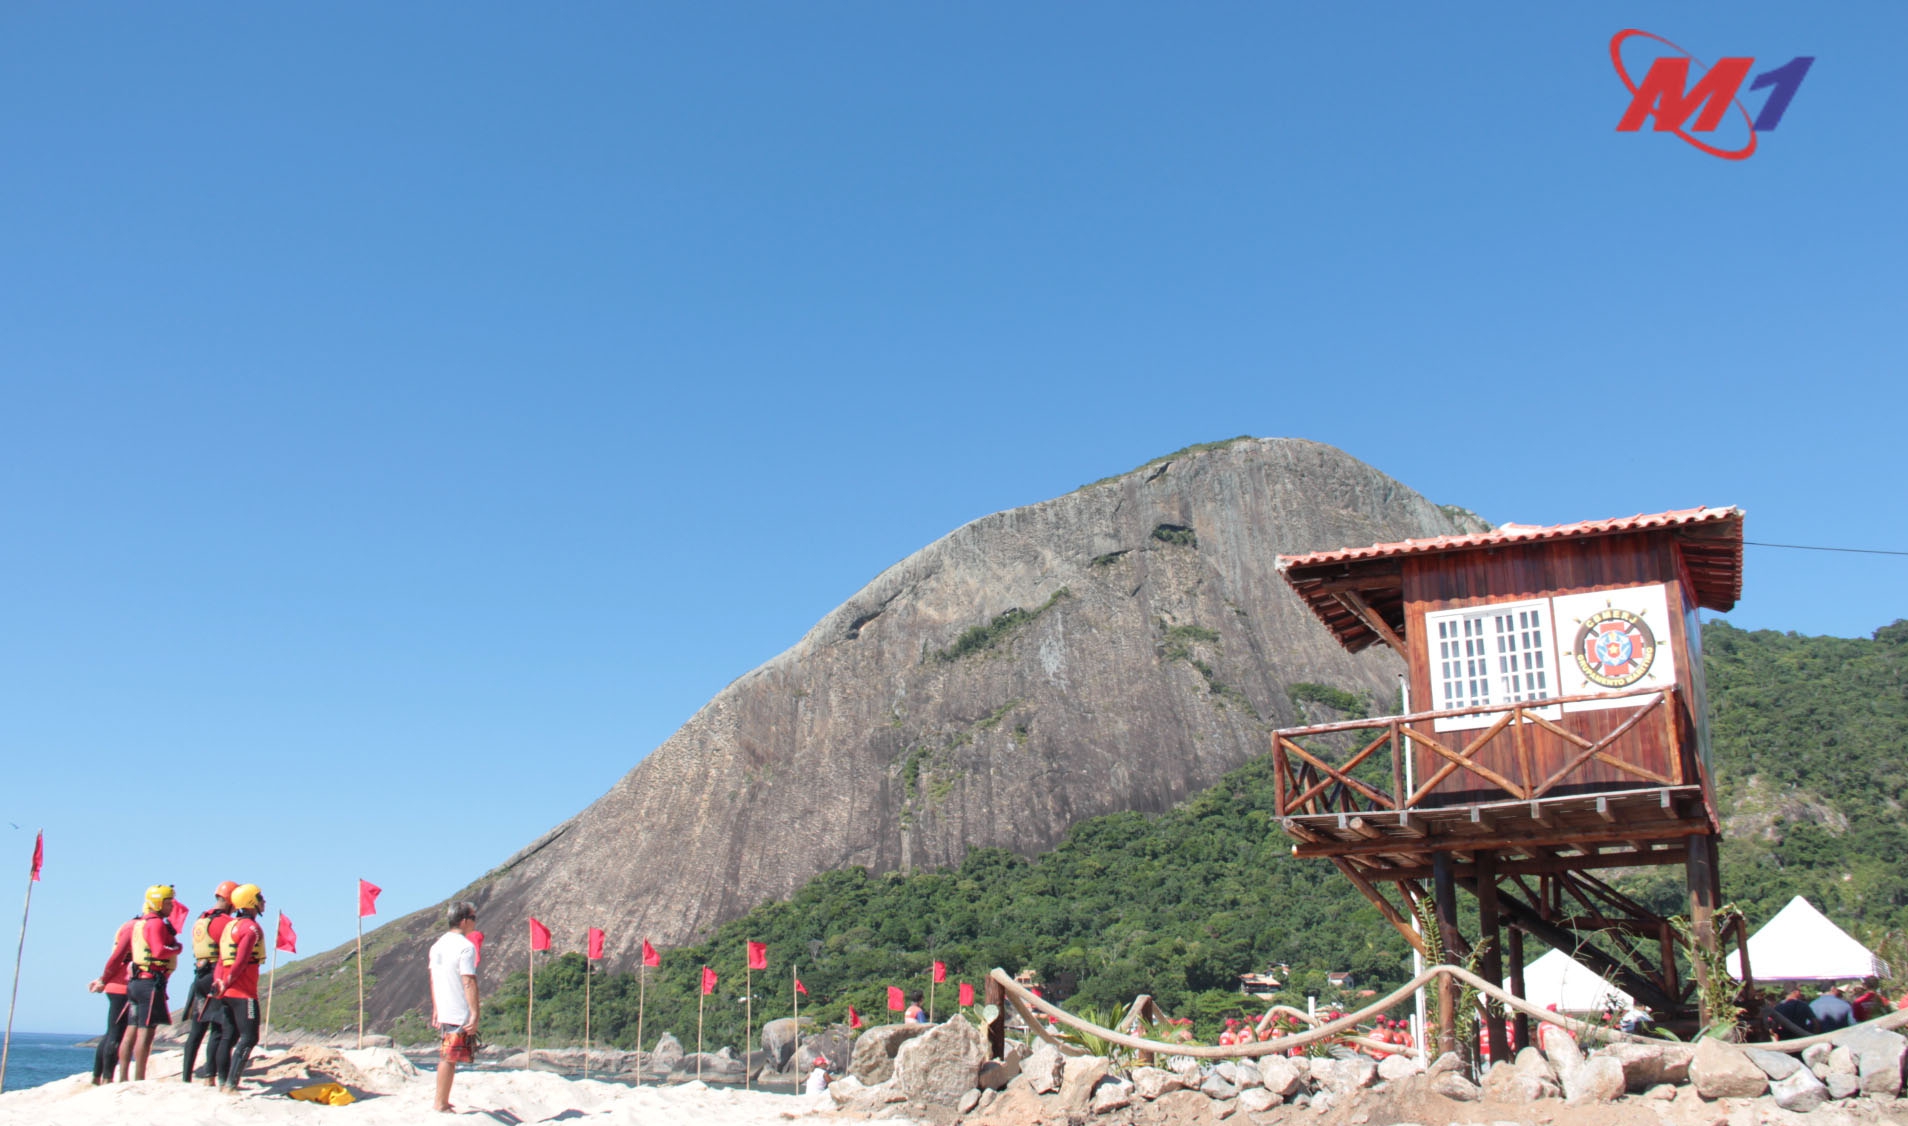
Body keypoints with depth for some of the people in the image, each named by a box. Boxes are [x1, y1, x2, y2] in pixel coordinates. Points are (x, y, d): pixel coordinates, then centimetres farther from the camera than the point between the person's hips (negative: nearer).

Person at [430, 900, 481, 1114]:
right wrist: (475, 1014, -18)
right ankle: (440, 1104, 1)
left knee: (446, 1058, 16)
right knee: (450, 1058, -3)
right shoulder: (466, 946, -15)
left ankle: (442, 1102, 21)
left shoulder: (438, 944, 11)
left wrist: (435, 1010, 23)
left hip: (444, 1013, 8)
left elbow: (433, 980, 16)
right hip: (460, 1014, -8)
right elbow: (469, 983, -19)